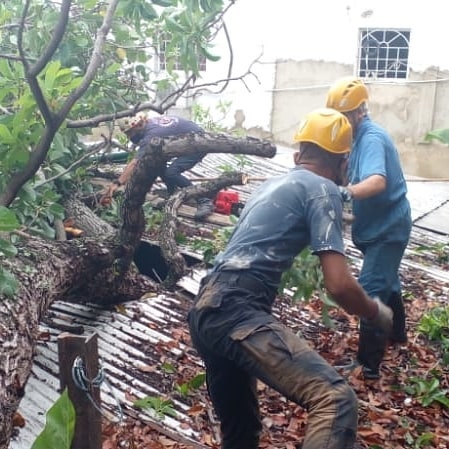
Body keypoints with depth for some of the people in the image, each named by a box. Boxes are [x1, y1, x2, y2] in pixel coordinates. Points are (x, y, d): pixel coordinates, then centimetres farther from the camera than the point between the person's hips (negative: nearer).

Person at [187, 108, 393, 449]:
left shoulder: (276, 183, 26)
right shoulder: (323, 190, 0)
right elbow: (339, 285, -9)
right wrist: (376, 313, 10)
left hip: (208, 310, 10)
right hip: (236, 311, -10)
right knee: (336, 399, -22)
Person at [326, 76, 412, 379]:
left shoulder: (372, 139, -25)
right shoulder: (362, 137, 6)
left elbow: (377, 182, -43)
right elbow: (354, 175, 7)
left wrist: (344, 193, -59)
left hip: (388, 226, -10)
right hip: (383, 225, 10)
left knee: (371, 290, -12)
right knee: (386, 281, 26)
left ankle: (368, 365, -7)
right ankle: (397, 334, 47)